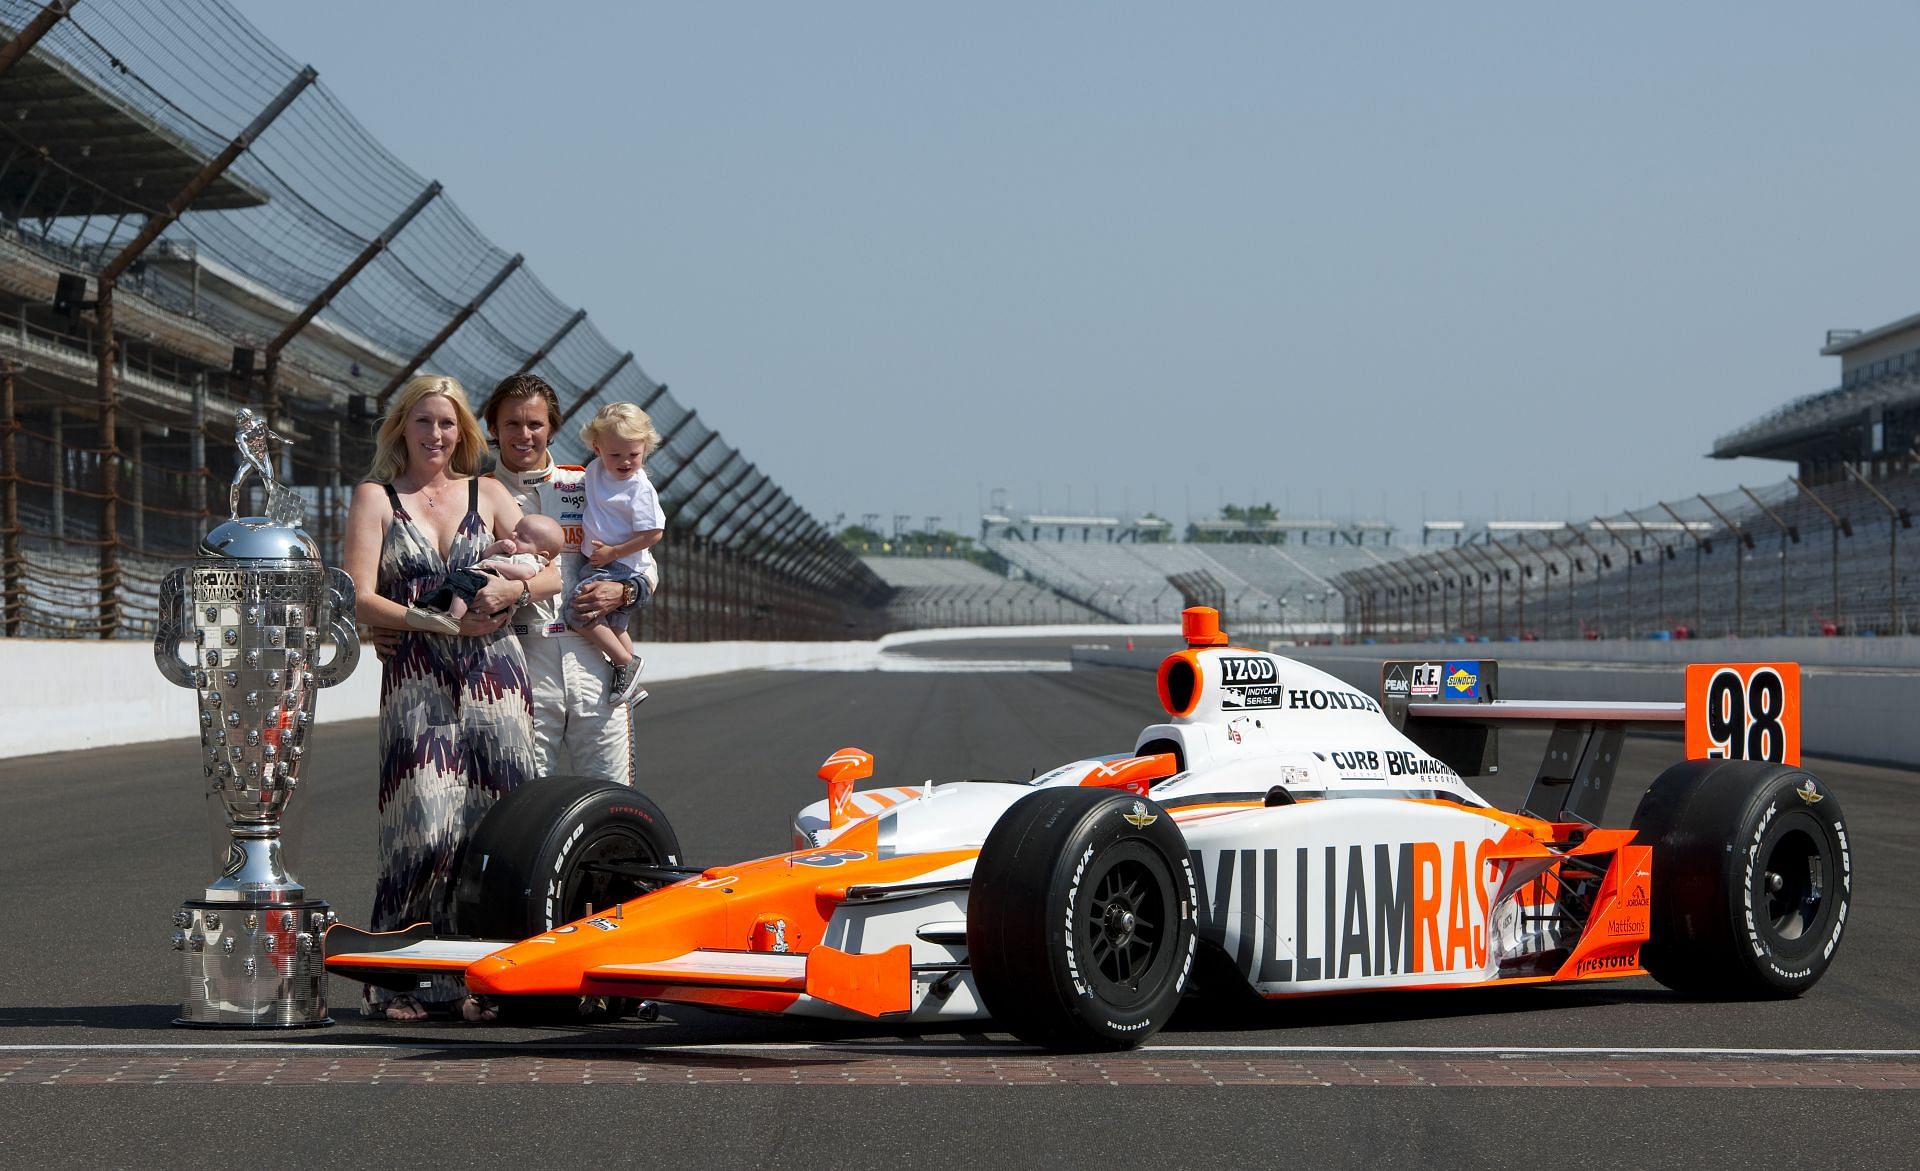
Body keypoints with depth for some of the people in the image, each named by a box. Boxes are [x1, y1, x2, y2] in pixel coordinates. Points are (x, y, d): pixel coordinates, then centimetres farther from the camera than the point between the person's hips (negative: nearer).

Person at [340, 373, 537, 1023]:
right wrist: (443, 622, -12)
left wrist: (508, 587, -10)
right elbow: (361, 600, -2)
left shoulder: (487, 493, 17)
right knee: (425, 828, -13)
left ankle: (475, 979, 2)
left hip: (494, 674, 3)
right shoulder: (376, 497, 9)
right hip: (416, 679, -3)